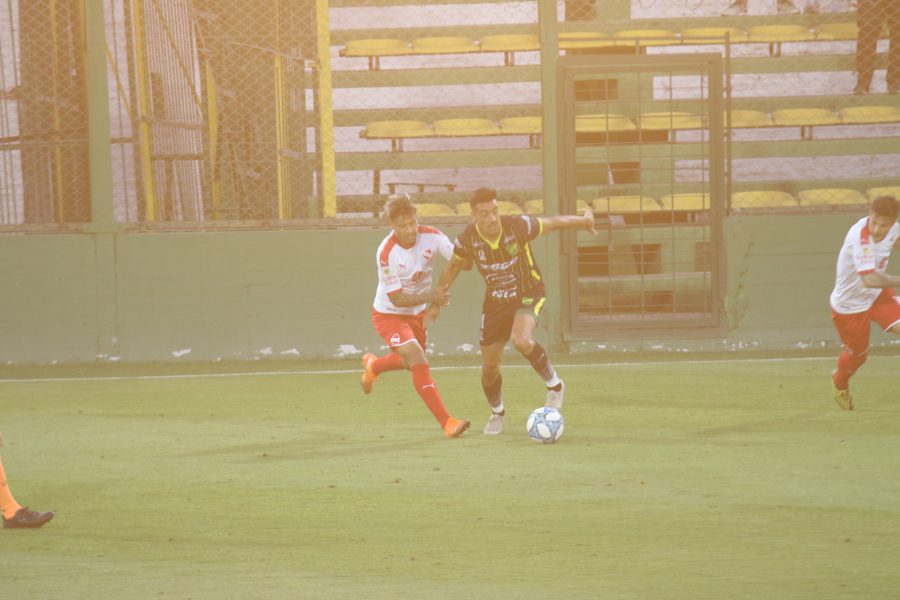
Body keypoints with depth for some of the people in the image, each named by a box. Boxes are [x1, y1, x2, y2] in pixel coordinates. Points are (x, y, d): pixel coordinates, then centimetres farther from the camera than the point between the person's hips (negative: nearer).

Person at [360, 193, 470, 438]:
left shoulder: (431, 237, -20)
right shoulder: (386, 253, -30)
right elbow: (396, 299, -27)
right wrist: (430, 297, -39)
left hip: (417, 312, 6)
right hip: (389, 314, -6)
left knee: (412, 362, 27)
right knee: (419, 363, -22)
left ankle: (373, 365, 59)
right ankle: (447, 422, -20)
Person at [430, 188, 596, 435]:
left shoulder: (518, 225, -26)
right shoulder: (468, 238, -16)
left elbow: (551, 223, -8)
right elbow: (453, 267, 3)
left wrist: (583, 220, -4)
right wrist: (436, 302, 6)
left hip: (528, 295, -3)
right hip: (495, 301, 3)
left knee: (522, 341, -34)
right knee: (489, 368, 6)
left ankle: (554, 385, -9)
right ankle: (497, 413, 37)